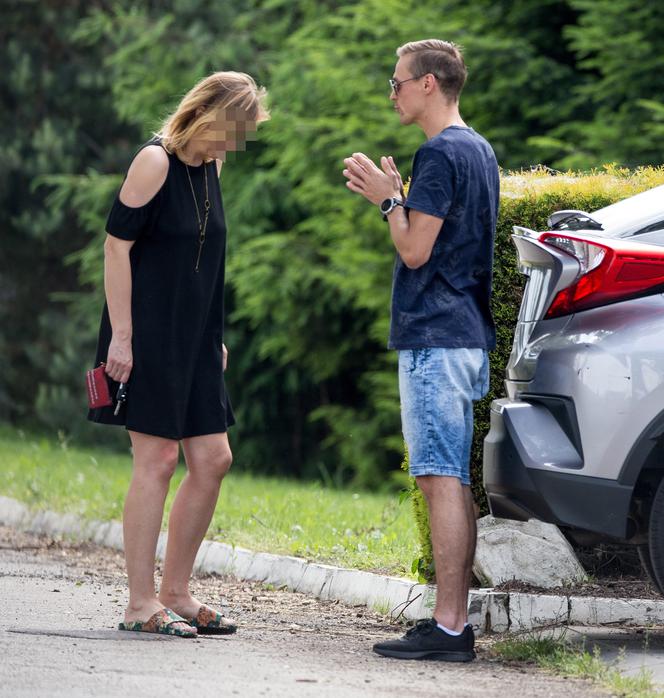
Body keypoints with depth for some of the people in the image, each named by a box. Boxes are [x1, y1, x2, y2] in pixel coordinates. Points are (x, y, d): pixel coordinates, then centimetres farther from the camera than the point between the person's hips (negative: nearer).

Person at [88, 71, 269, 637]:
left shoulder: (210, 166, 13)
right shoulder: (156, 161, -12)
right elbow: (116, 246, -14)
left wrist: (214, 337, 20)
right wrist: (120, 335, -19)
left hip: (193, 338, 9)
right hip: (148, 335, -9)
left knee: (212, 460, 7)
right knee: (156, 460, -8)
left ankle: (175, 592, 17)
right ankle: (141, 603, -3)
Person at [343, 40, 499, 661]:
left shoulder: (441, 153, -13)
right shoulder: (478, 150, 18)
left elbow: (415, 249, -15)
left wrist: (388, 197, -1)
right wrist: (389, 196, 17)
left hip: (435, 339, -10)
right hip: (468, 336, 10)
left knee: (442, 482, -10)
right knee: (453, 482, 10)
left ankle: (448, 627, -12)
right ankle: (453, 622, 13)